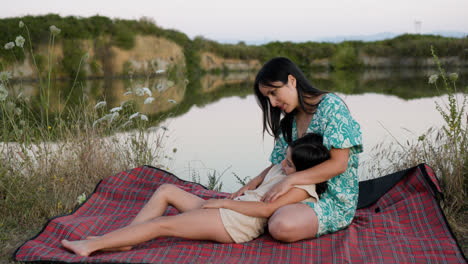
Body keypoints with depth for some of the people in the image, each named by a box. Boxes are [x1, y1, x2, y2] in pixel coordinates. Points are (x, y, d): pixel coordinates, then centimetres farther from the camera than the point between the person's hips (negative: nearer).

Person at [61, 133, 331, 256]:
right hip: (227, 212, 10)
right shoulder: (282, 169, 16)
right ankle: (122, 241, 0)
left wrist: (223, 202, -15)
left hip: (237, 223, -10)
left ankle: (91, 246, -9)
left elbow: (265, 209, -21)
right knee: (166, 190, 4)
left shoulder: (302, 189, -12)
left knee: (161, 224, -14)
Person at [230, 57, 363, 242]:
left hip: (335, 200, -7)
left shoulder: (331, 106, -12)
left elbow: (339, 164, -19)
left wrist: (290, 180, -26)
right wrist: (253, 183, -6)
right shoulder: (289, 122, 12)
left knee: (281, 226, -32)